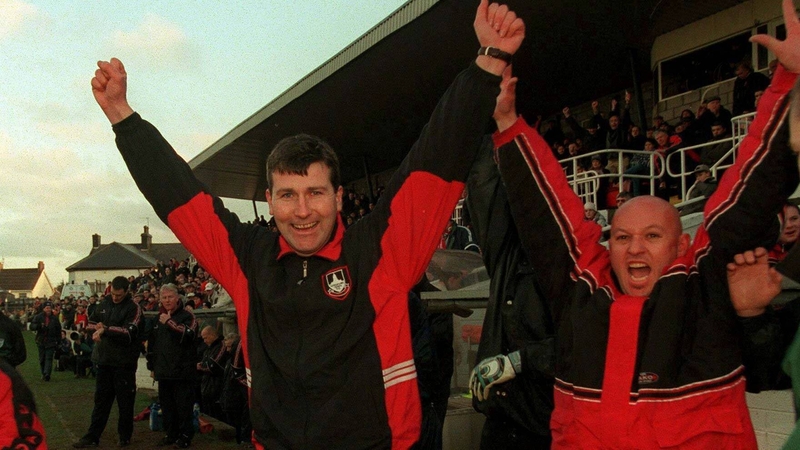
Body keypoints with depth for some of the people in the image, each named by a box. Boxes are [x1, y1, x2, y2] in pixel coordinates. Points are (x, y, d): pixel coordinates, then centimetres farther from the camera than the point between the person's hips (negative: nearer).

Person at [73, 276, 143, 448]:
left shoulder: (133, 308, -11)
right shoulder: (104, 303, 7)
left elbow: (129, 332, -21)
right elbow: (91, 323, 15)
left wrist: (105, 329, -20)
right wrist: (97, 328, -7)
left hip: (124, 362, -5)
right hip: (104, 360, 5)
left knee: (125, 401, 6)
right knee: (101, 400, 13)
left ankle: (125, 436, 19)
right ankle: (92, 436, 20)